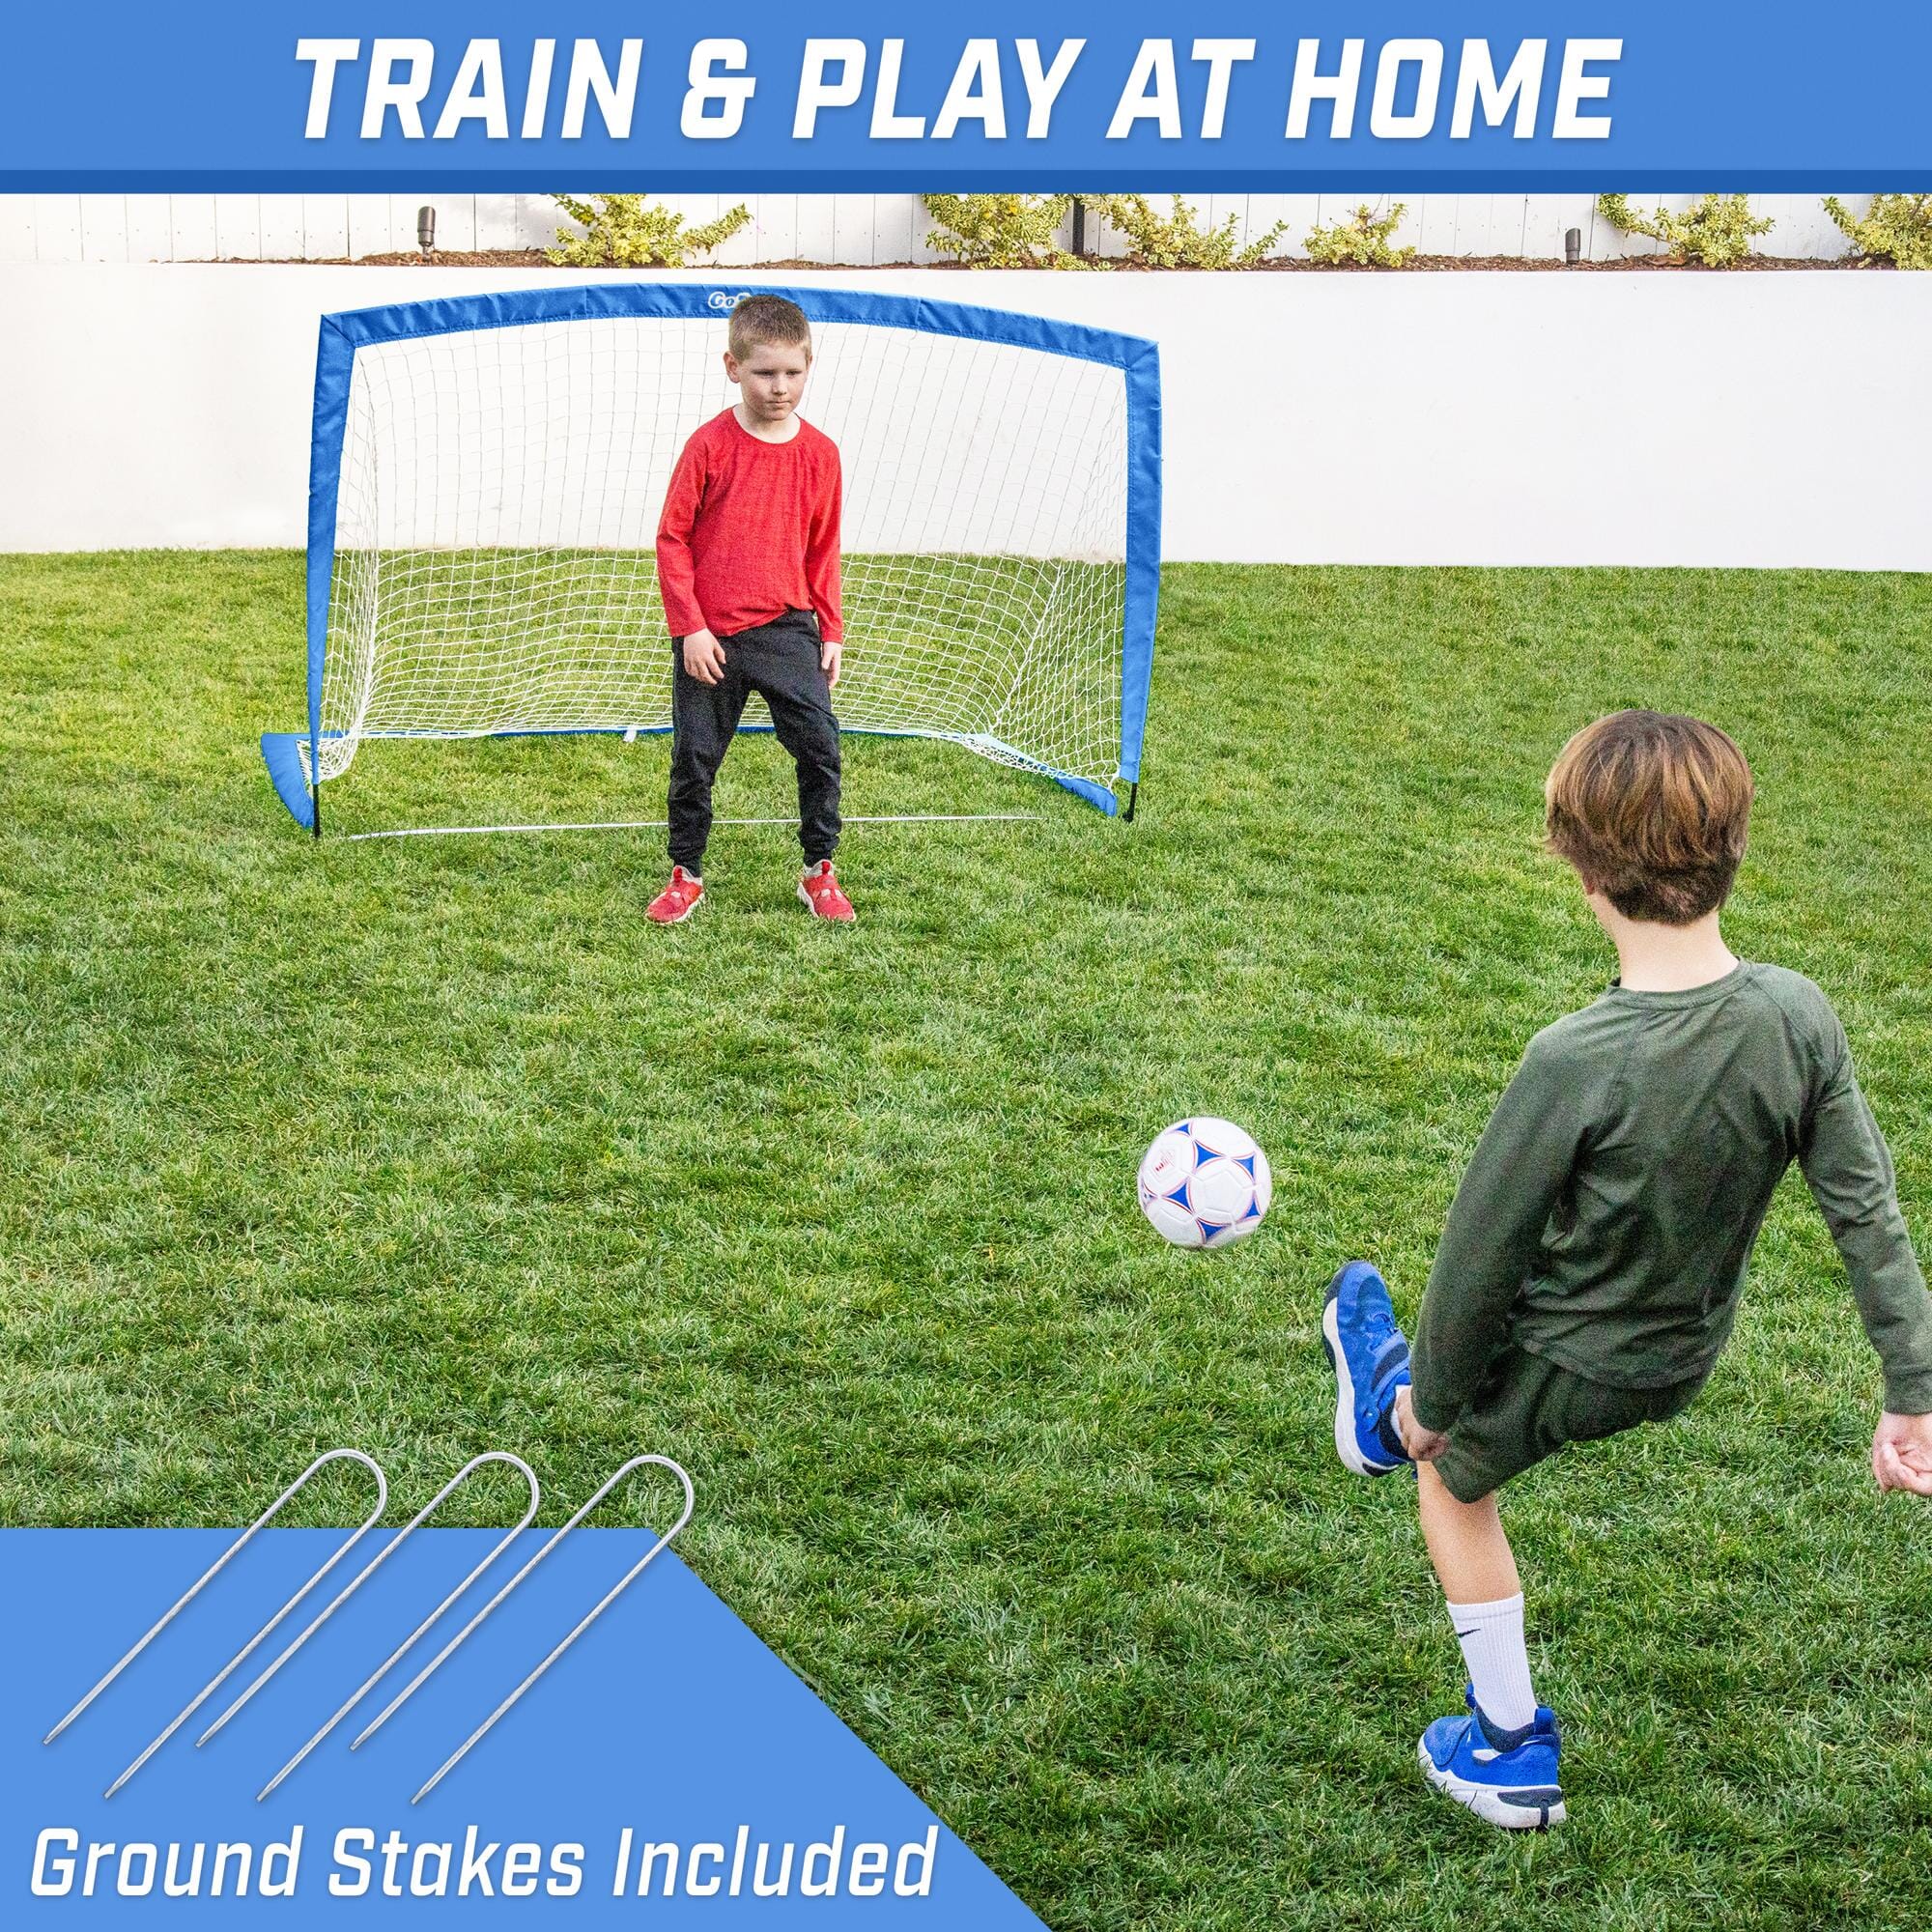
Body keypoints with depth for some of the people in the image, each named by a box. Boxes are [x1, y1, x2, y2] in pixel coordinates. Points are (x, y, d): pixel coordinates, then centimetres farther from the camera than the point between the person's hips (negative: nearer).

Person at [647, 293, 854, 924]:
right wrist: (689, 627, -9)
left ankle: (819, 872, 8)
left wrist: (830, 631, 8)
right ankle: (685, 877, 22)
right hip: (709, 638, -2)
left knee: (820, 745, -7)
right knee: (694, 757, 7)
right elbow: (672, 538, -5)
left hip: (786, 630, 2)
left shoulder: (819, 453, 1)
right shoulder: (709, 445, -8)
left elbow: (823, 550, 10)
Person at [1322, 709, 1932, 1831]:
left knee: (1454, 1479, 27)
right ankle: (1386, 1408, 66)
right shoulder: (1800, 1019, -21)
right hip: (1685, 1359, 5)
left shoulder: (1578, 1063, -35)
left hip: (1562, 1367, -5)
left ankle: (1511, 1751, 38)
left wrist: (1434, 1399, -6)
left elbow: (1485, 1253, -23)